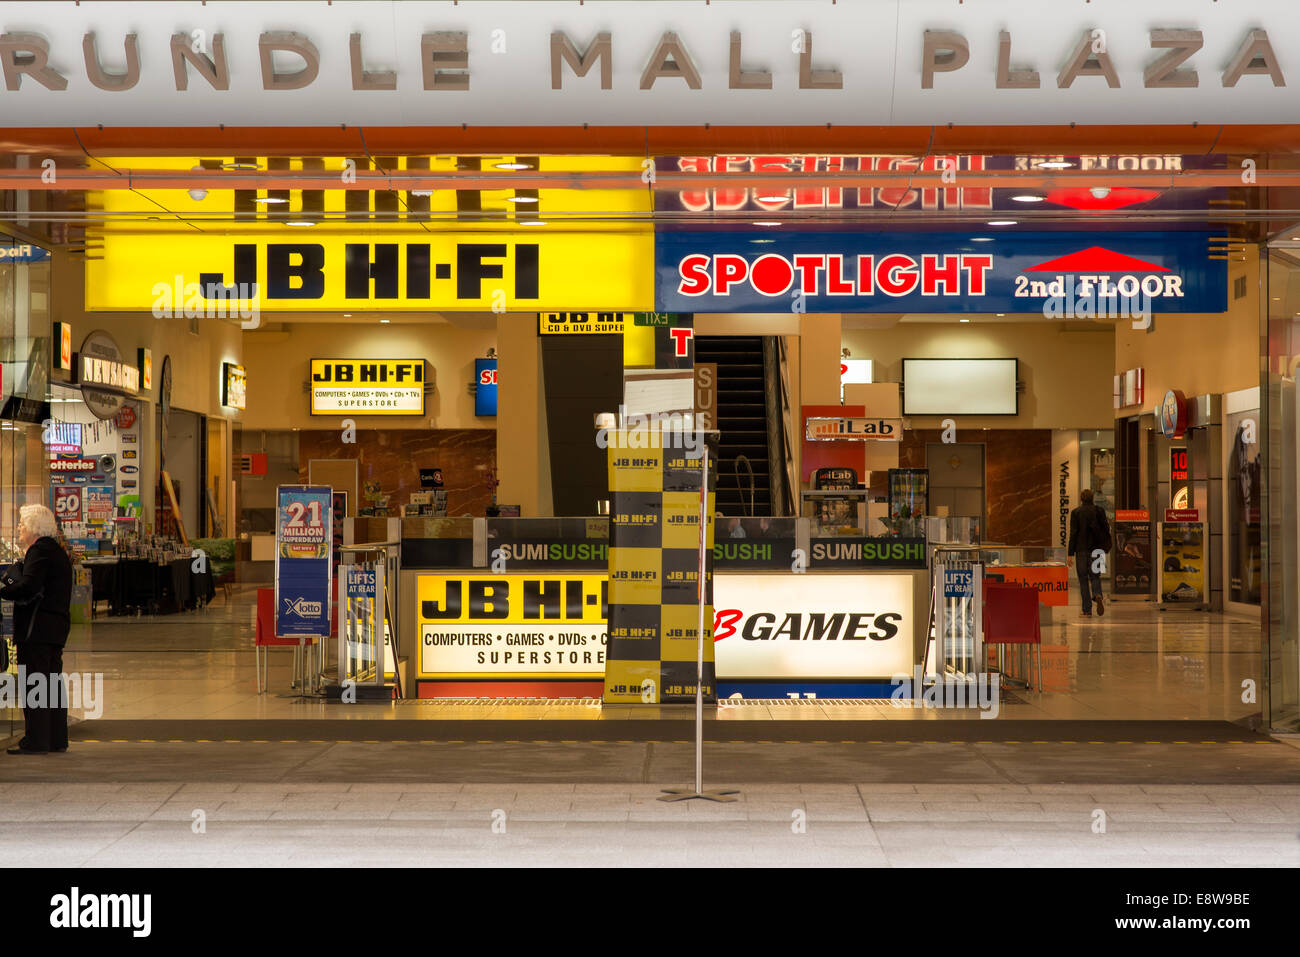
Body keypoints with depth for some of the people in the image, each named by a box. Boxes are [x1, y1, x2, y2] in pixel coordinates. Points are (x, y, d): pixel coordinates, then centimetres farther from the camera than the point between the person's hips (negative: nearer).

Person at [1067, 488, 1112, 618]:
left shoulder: (1076, 512, -5)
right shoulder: (1099, 510, 2)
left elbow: (1073, 533, -7)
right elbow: (1106, 529, 4)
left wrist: (1070, 553, -5)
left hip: (1081, 549, -2)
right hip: (1096, 549, 2)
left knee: (1083, 579, 4)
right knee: (1095, 576, 13)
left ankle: (1087, 610, 2)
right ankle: (1097, 595, -20)